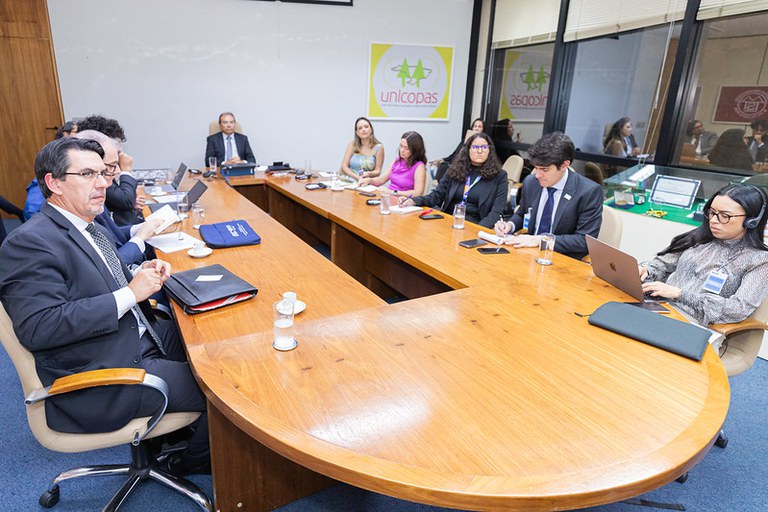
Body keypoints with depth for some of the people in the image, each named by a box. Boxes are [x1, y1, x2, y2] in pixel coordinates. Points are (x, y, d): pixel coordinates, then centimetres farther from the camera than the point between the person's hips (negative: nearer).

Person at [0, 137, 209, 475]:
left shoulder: (85, 227, 10)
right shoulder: (29, 242, -18)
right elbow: (38, 327, -27)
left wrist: (141, 273, 0)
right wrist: (130, 293, -25)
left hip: (139, 339, 9)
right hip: (102, 383, -9)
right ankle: (191, 461, 18)